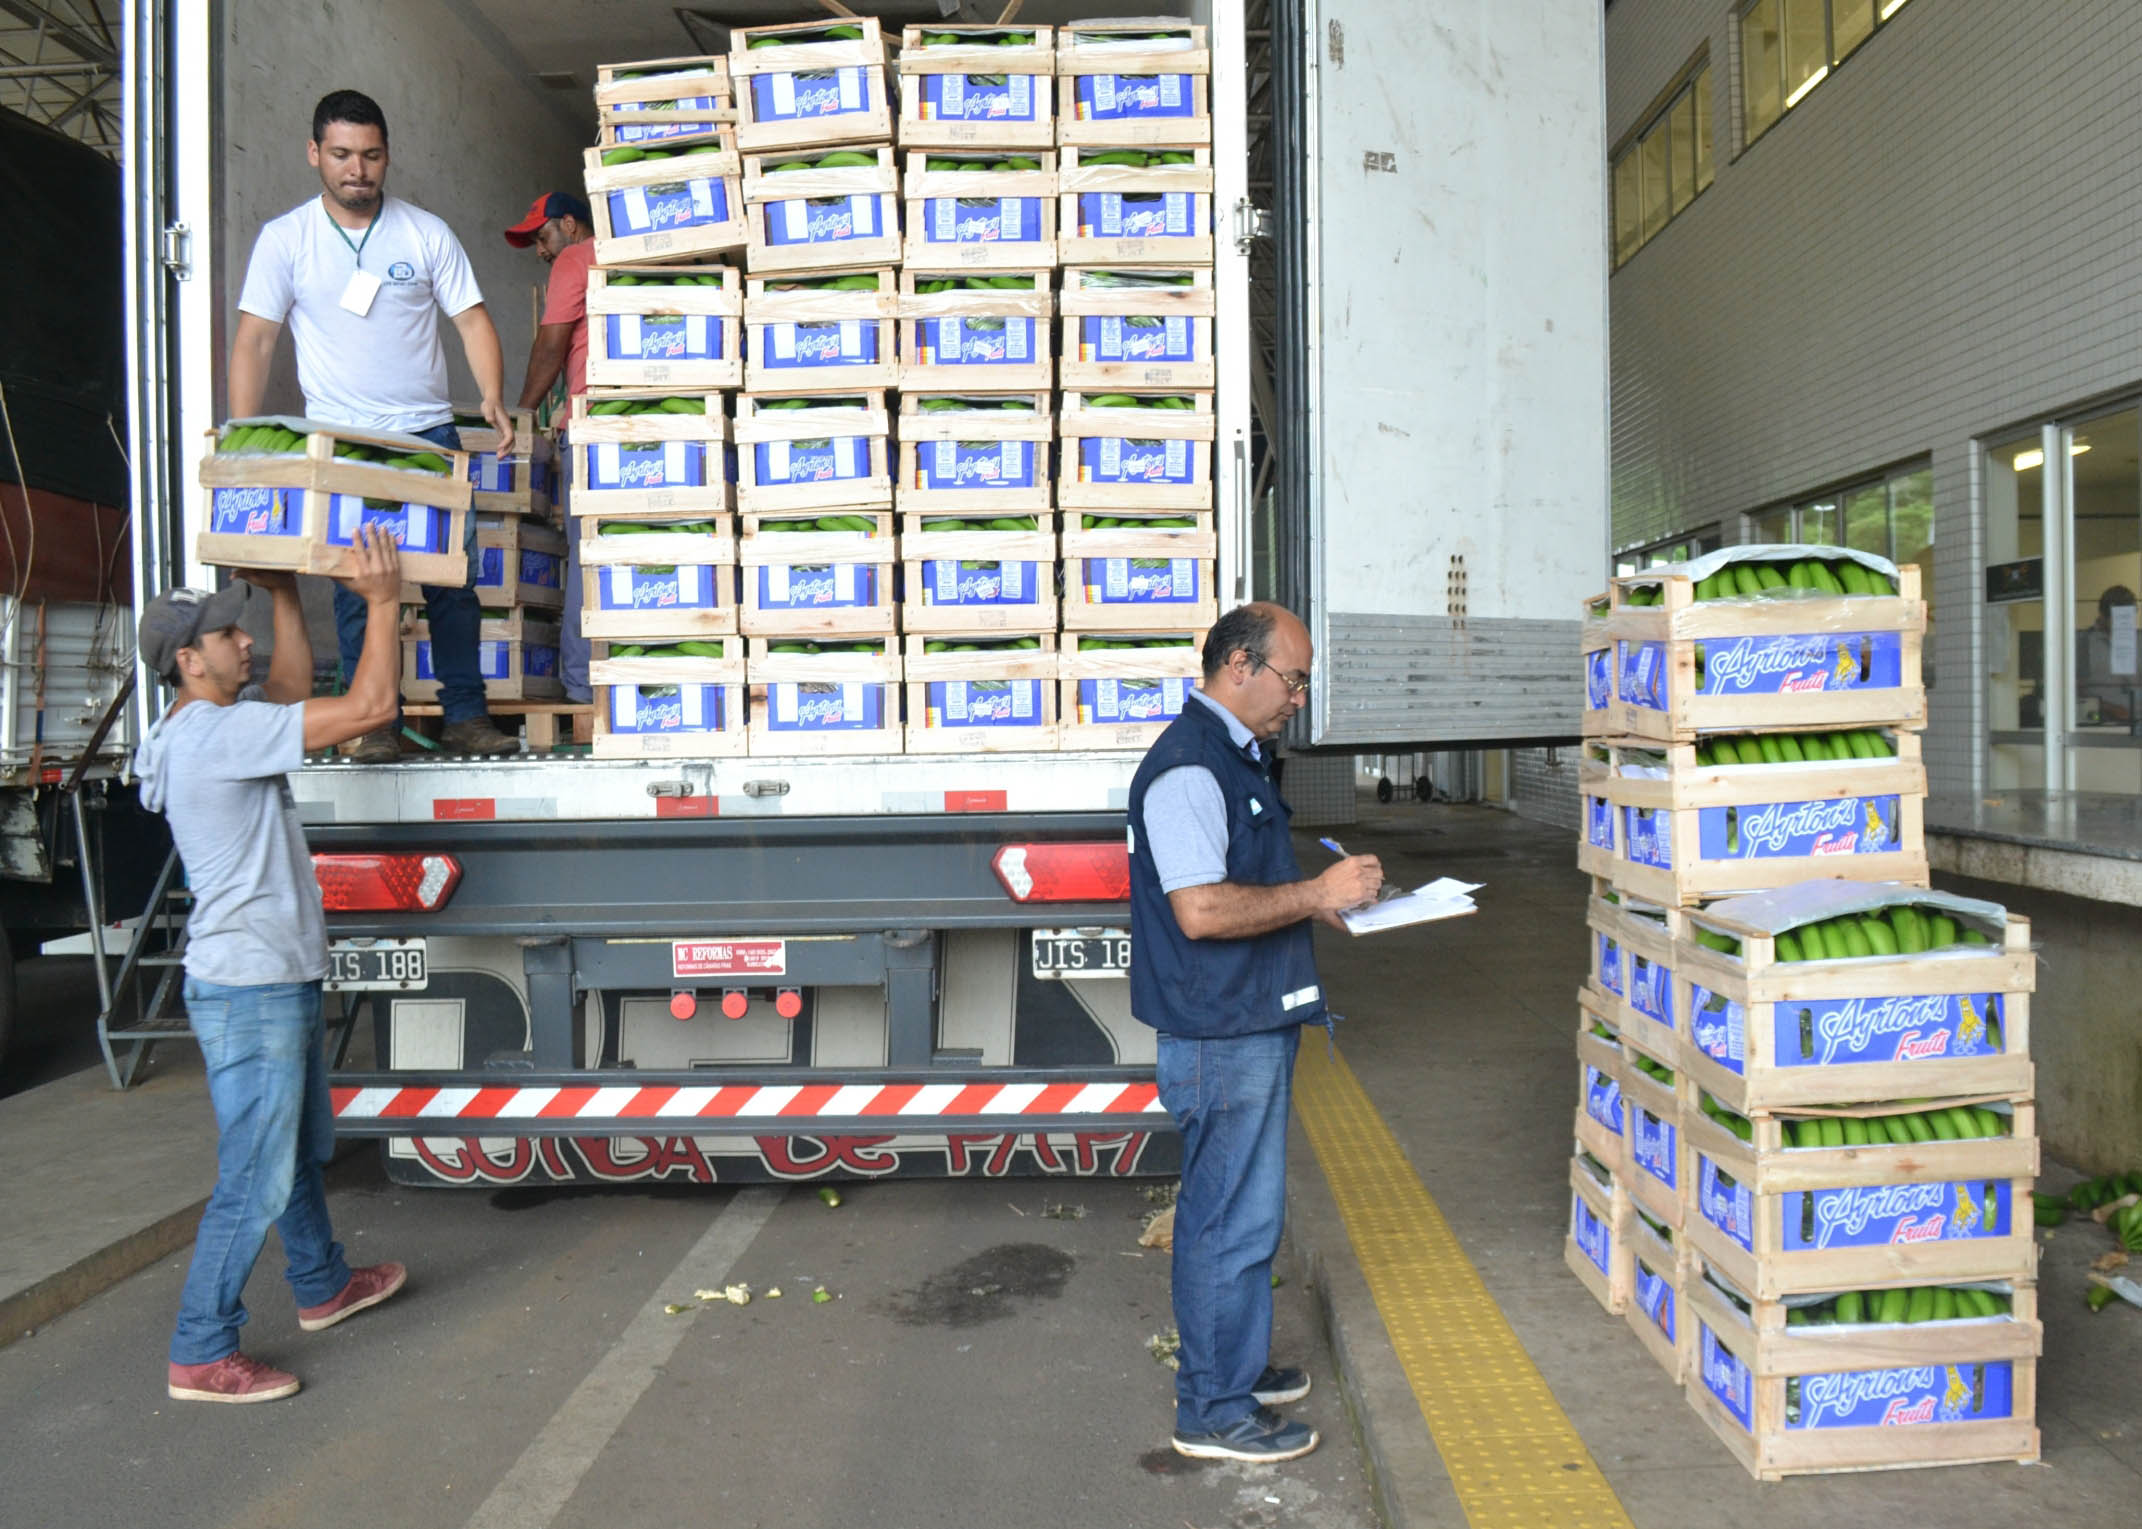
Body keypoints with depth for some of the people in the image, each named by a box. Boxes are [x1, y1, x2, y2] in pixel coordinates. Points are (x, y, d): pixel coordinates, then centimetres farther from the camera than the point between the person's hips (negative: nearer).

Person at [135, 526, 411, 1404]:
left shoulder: (215, 723, 9)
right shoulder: (218, 733, -21)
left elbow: (294, 686, 25)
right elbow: (369, 707, -23)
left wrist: (284, 592, 17)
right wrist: (383, 600, -14)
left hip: (280, 982, 11)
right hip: (249, 992, -11)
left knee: (302, 1149, 24)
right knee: (253, 1180, -3)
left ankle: (321, 1287, 42)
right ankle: (201, 1357, 7)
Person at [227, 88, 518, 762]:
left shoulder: (427, 233, 4)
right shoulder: (285, 239, 2)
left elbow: (472, 320, 3)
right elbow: (254, 340, 1)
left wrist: (493, 398, -15)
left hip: (428, 432, 1)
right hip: (339, 442, -1)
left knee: (452, 578, 0)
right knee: (356, 586, -2)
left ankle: (465, 714, 8)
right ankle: (376, 721, 5)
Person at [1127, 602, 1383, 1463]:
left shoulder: (1237, 759, 15)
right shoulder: (1187, 769, -20)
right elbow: (1201, 910, -27)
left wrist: (1325, 894, 10)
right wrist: (1316, 895, -20)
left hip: (1252, 1023, 11)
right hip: (1221, 1035, -11)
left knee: (1224, 1206, 20)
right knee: (1235, 1216, -1)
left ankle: (1226, 1362, 34)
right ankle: (1215, 1410, 11)